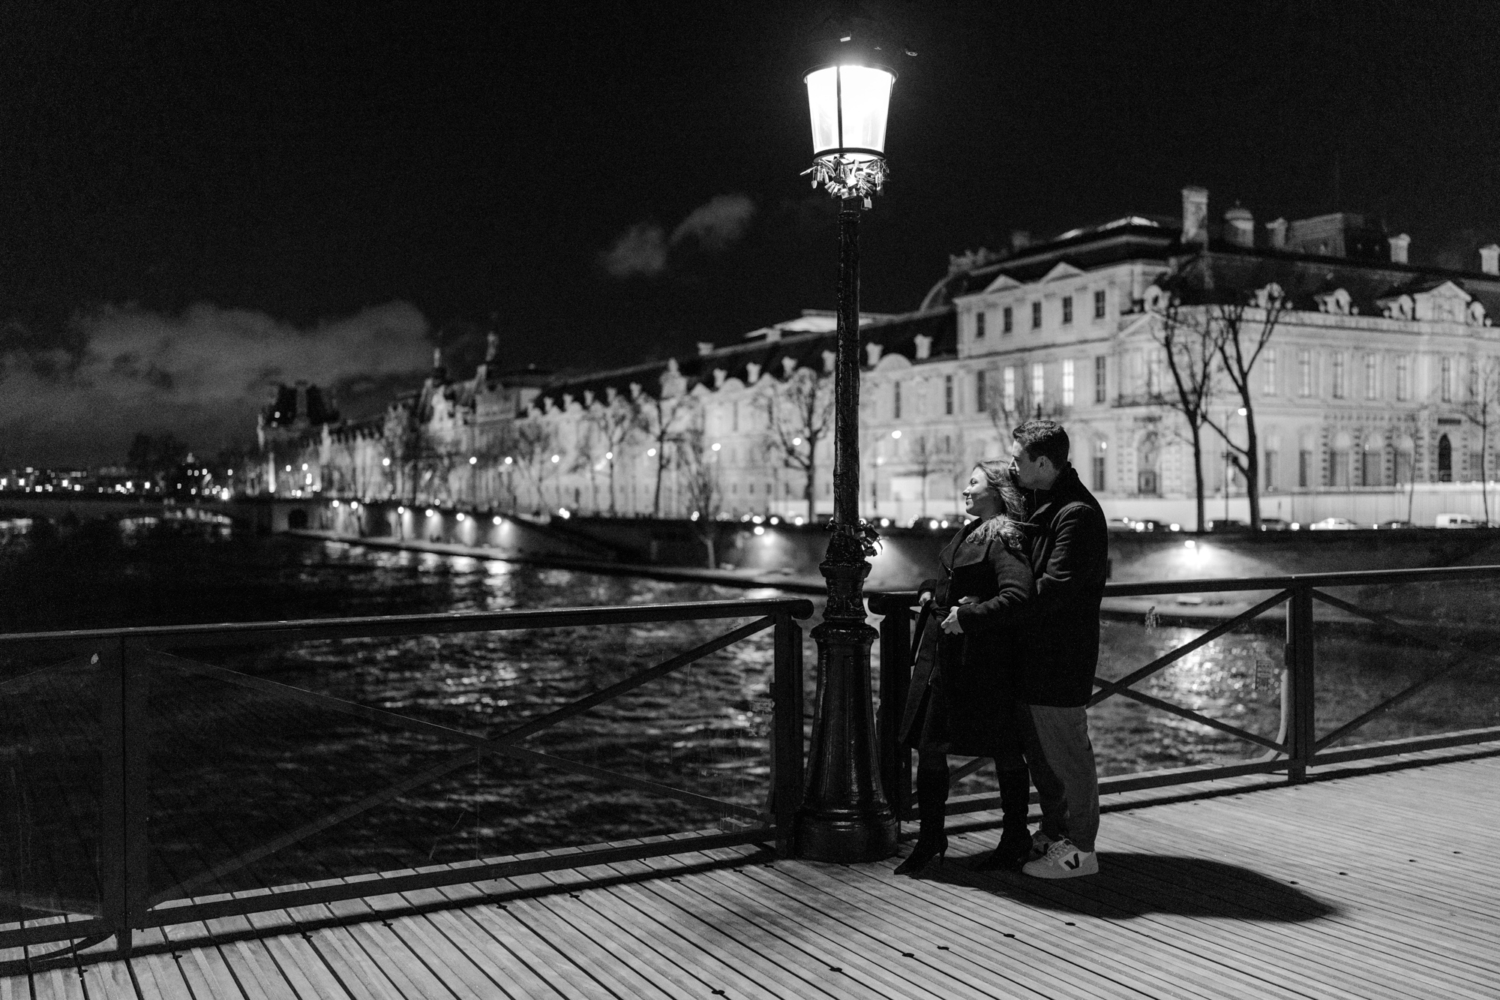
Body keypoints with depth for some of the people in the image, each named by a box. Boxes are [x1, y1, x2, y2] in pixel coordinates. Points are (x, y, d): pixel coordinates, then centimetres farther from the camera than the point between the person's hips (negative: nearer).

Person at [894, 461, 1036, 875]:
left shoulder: (1005, 539, -12)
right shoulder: (968, 533, 15)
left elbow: (1017, 596, -27)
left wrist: (967, 616, -24)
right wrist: (930, 590, 14)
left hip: (983, 661, -9)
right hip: (941, 653, 9)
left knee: (1003, 749, 6)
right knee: (928, 746, 7)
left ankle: (1016, 837, 22)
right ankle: (930, 838, 18)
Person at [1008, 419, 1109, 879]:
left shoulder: (1077, 514, -18)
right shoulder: (1038, 504, 13)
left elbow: (1052, 589, -25)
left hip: (1061, 657, -10)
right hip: (1034, 651, 10)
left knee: (1066, 751, 0)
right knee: (1038, 749, 18)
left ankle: (1081, 851, 11)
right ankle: (1054, 833, 32)